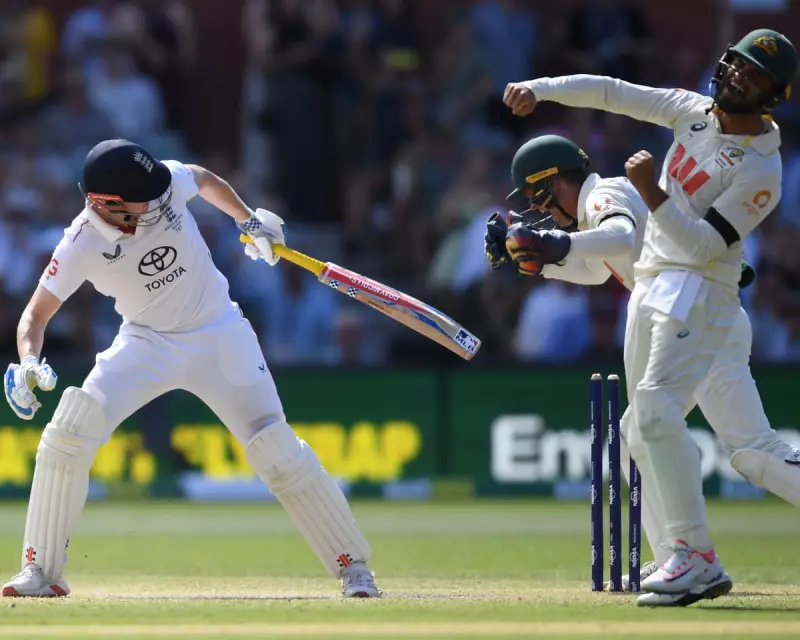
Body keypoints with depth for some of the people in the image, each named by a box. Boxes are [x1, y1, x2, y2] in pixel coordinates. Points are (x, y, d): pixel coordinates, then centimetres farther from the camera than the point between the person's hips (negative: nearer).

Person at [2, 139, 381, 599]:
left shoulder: (168, 181, -20)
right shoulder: (82, 245, -23)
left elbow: (205, 180, 6)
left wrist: (249, 220, 2)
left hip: (219, 336, 0)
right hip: (147, 344, 0)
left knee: (277, 449, -10)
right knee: (67, 434, -17)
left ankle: (353, 566, 1)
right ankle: (42, 572, -5)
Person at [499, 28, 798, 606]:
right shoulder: (695, 112, 7)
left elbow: (702, 246, -20)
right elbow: (614, 93, 11)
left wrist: (651, 193, -27)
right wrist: (541, 88, 1)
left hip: (699, 295, -9)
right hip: (652, 287, 9)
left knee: (655, 411, -26)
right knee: (642, 432, 8)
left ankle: (696, 555, -28)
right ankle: (695, 566, 9)